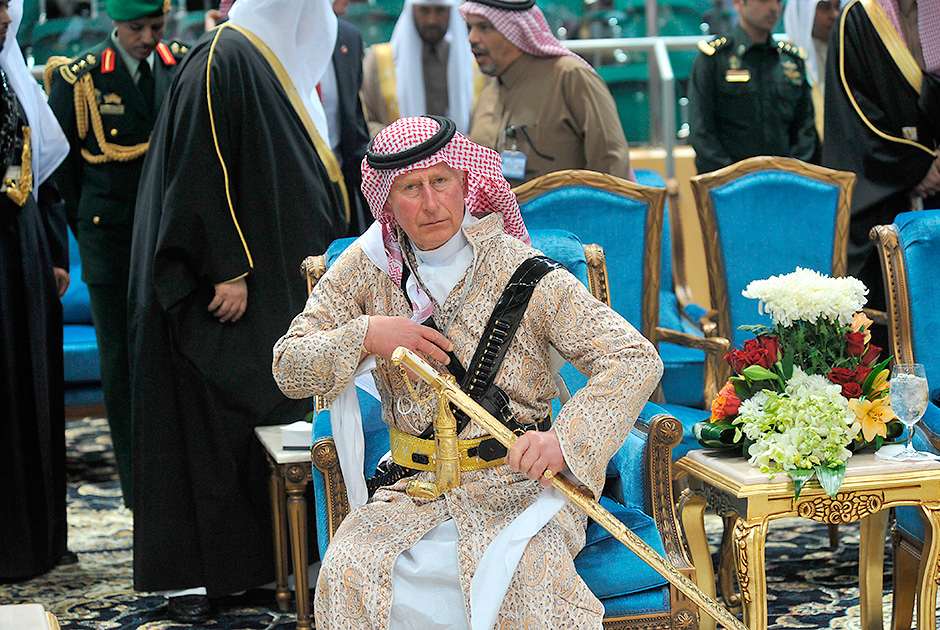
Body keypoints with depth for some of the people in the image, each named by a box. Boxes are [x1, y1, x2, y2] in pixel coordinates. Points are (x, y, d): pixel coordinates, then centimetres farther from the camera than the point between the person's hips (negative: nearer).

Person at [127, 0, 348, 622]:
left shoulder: (285, 62, 16)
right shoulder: (221, 63, -13)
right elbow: (199, 175, -19)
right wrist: (227, 270, -22)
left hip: (286, 287, 9)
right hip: (230, 294, -9)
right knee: (208, 428, -3)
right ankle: (191, 573, 3)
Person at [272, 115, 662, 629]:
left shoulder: (522, 272, -7)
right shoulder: (367, 268, 4)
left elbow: (635, 359, -12)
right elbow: (289, 368, 4)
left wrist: (566, 439, -27)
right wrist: (366, 335, -15)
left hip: (517, 485, -2)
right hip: (410, 487, 3)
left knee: (529, 577, -33)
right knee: (348, 575, -25)